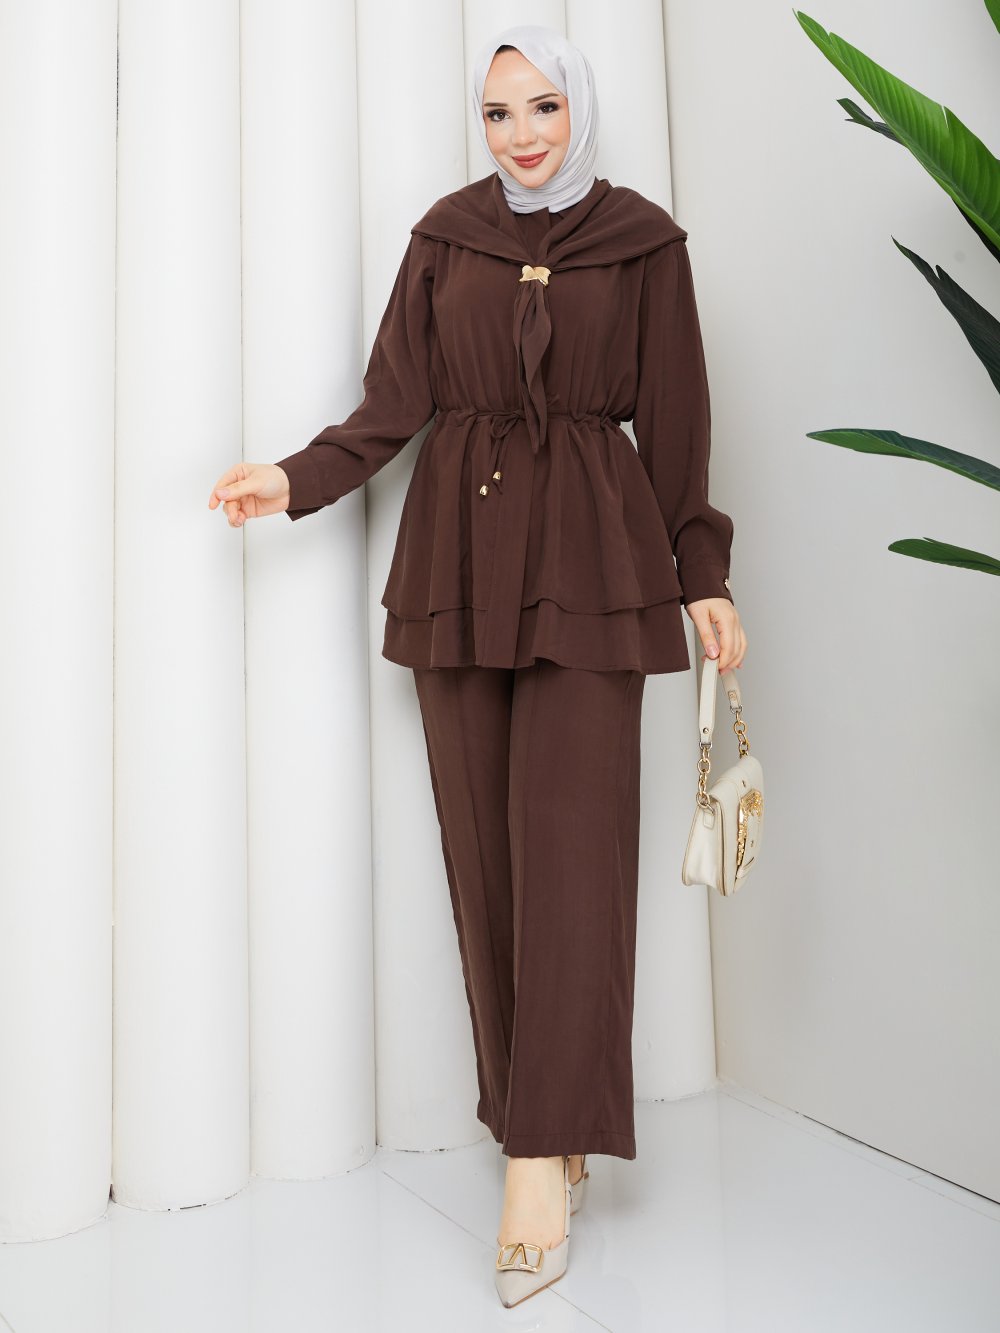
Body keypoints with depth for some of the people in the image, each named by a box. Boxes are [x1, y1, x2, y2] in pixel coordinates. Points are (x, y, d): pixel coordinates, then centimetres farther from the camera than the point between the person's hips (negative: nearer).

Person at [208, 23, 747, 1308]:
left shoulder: (642, 240, 7)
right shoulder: (445, 235, 11)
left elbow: (673, 421, 6)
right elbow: (396, 403, 8)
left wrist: (704, 574, 3)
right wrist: (297, 477, -6)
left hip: (589, 560, -2)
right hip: (459, 555, 3)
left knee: (569, 843, -9)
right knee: (482, 846, 1)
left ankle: (542, 1153, -2)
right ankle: (544, 1125, 14)